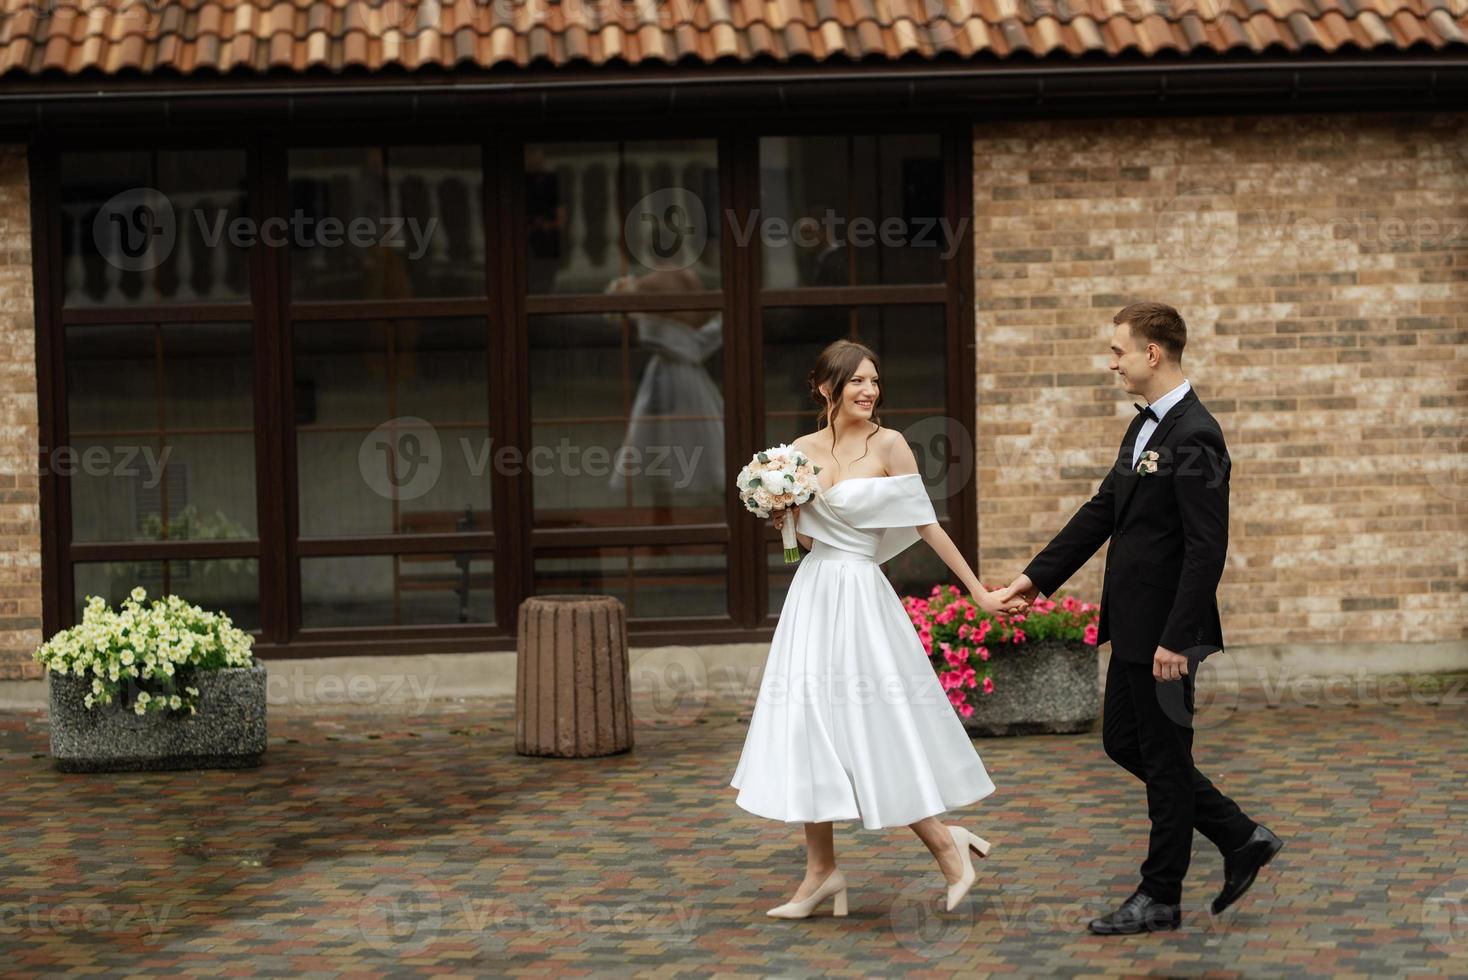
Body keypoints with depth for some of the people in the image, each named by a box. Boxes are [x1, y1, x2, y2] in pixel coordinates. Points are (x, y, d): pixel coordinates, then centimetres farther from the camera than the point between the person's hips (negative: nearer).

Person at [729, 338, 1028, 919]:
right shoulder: (802, 450, 6)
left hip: (859, 596, -6)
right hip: (813, 593, 6)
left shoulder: (888, 445, -8)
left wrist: (980, 592, -8)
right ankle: (821, 873, 14)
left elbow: (926, 525, -7)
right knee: (808, 729, 6)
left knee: (876, 734, -5)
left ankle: (946, 845, 11)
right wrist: (782, 515, -5)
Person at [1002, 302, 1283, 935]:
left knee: (1163, 759, 2)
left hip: (1165, 632, -10)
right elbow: (1103, 510, 19)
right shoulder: (1145, 427, 11)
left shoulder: (1194, 437, -19)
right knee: (1123, 742, 17)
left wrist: (1176, 640, -24)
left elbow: (1206, 549, -23)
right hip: (1134, 626, 10)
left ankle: (1160, 899, 14)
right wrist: (1039, 575, 16)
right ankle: (1241, 840, 24)